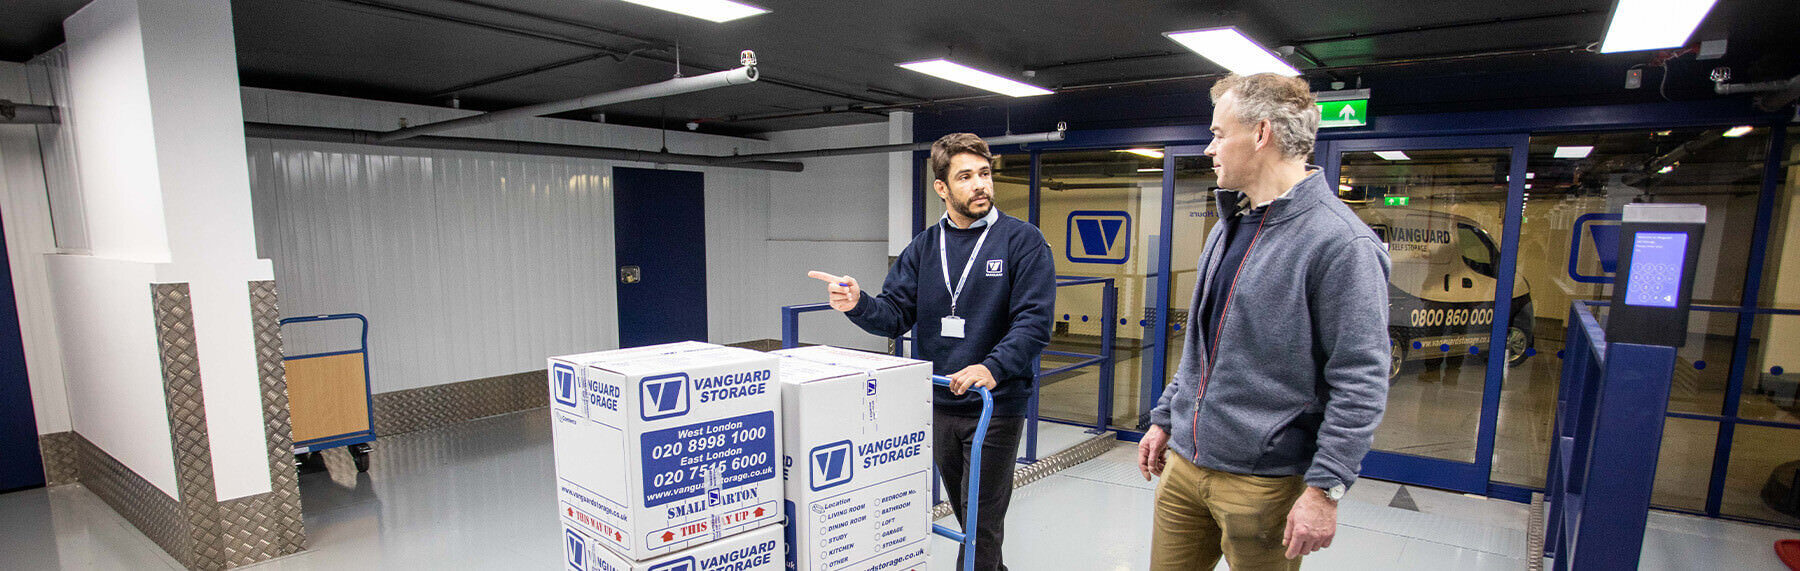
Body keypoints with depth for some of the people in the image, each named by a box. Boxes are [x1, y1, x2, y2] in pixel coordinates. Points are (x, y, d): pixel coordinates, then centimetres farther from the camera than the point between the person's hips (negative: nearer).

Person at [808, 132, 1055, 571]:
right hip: (938, 404, 5)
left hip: (997, 406, -4)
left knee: (982, 526, 2)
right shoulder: (924, 247, 6)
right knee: (966, 516, 20)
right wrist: (858, 305, -20)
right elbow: (896, 315, 1)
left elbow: (1034, 320, -16)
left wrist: (993, 368, -30)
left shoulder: (1022, 241, -7)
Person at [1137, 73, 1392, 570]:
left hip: (1264, 480, -7)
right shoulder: (1229, 227, 11)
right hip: (1185, 464, 7)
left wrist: (1325, 489, -18)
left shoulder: (1340, 241, -16)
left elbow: (1361, 383, -17)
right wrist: (1165, 417, 17)